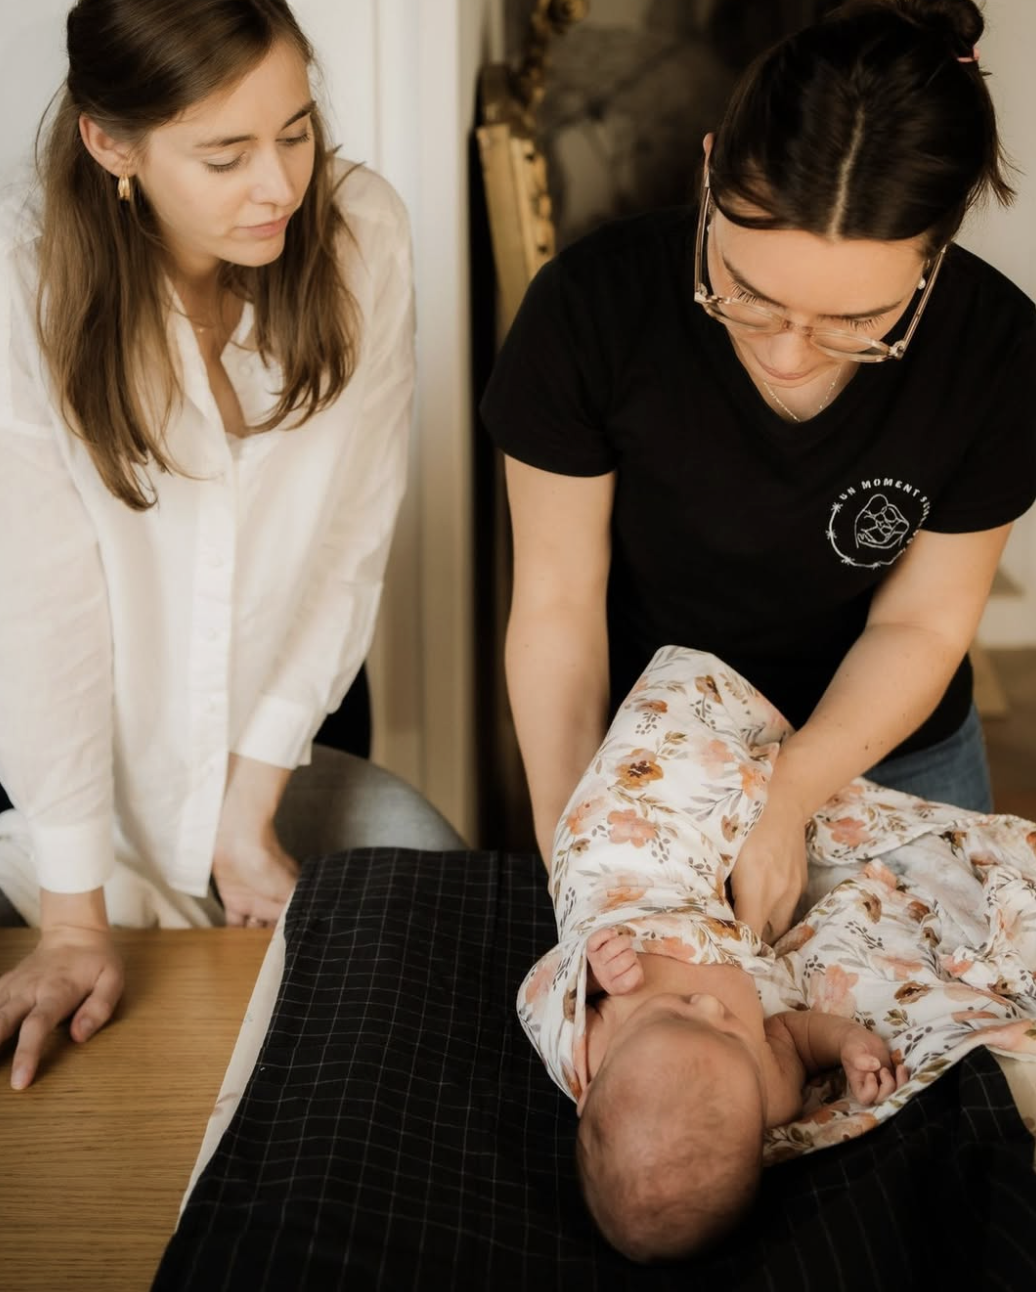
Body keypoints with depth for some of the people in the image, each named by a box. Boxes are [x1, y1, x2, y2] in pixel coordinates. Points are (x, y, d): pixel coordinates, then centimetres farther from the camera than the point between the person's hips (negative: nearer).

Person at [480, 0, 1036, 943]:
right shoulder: (594, 305, -27)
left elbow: (922, 623, -14)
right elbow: (558, 598, -20)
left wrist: (784, 795, -28)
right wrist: (568, 836, -26)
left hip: (885, 749, 1)